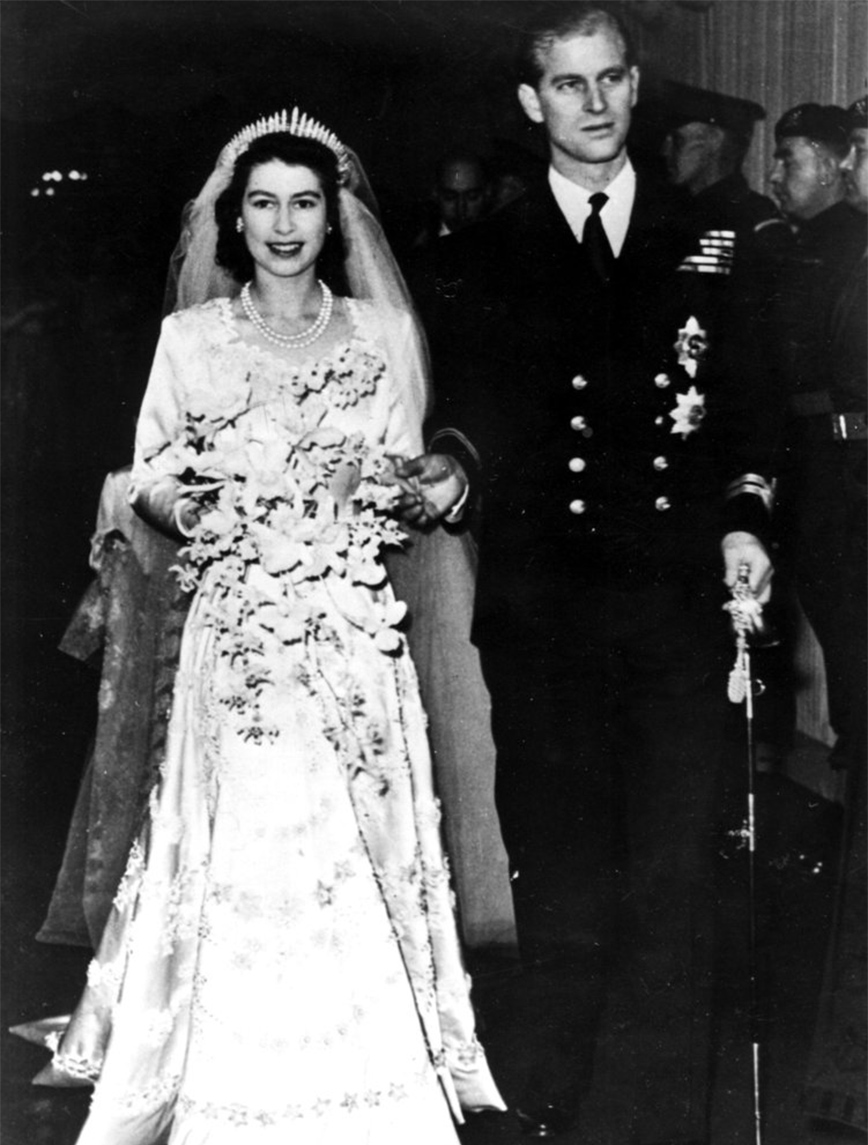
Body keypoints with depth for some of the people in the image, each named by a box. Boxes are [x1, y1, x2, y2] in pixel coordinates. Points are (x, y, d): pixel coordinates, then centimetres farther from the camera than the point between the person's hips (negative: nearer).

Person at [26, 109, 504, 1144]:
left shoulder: (382, 335, 9)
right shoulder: (189, 337, 8)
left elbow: (404, 484, 12)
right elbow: (148, 482, 8)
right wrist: (184, 507, -12)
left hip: (351, 628, 0)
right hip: (235, 630, 0)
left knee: (354, 853, -1)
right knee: (237, 849, -1)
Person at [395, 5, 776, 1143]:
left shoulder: (704, 242, 11)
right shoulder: (483, 258, 8)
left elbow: (743, 404, 10)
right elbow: (468, 412, 4)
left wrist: (742, 518, -4)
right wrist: (452, 466, -17)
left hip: (680, 600, 0)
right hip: (542, 609, 0)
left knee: (675, 875, 0)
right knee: (560, 877, 7)